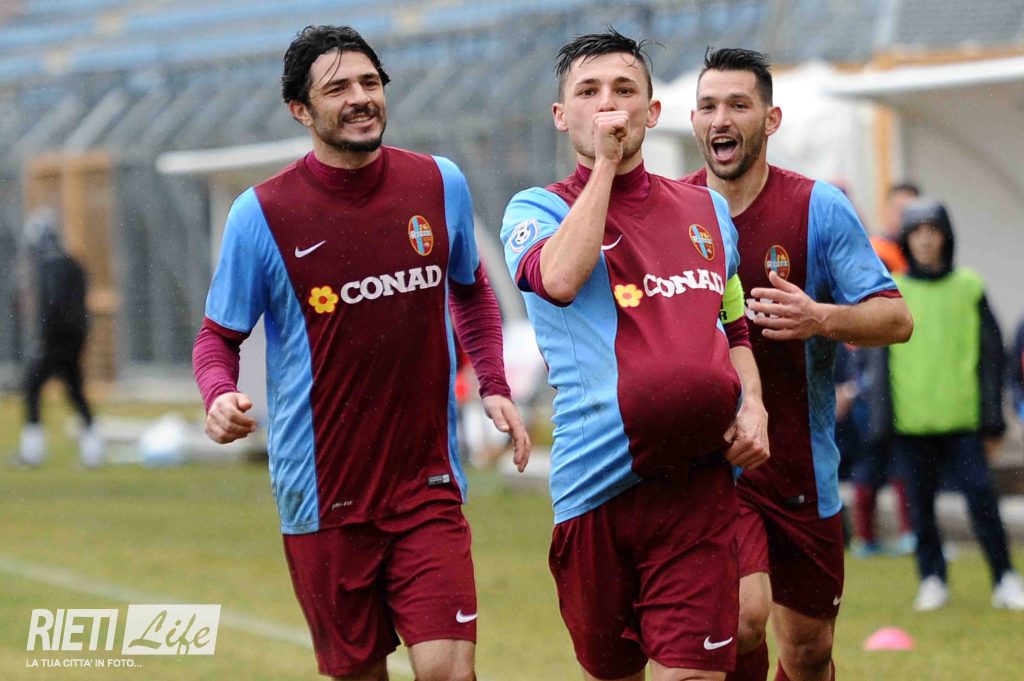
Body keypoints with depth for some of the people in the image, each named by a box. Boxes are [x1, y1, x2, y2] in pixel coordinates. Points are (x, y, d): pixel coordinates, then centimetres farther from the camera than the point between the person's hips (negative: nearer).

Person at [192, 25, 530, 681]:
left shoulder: (441, 185, 2)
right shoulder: (262, 213, -6)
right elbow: (219, 336, 3)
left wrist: (495, 386, 10)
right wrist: (220, 396, -18)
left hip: (428, 485, 1)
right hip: (322, 498, -1)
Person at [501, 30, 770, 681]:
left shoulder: (707, 209, 18)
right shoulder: (536, 209, 6)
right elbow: (560, 278, -18)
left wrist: (753, 407, 8)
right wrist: (603, 165, -9)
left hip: (698, 480, 1)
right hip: (596, 481, -1)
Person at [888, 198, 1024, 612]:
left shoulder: (968, 287, 5)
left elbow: (991, 353, 8)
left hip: (962, 419, -1)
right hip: (911, 419, 1)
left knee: (981, 495, -8)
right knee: (920, 503, 4)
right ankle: (932, 580, 16)